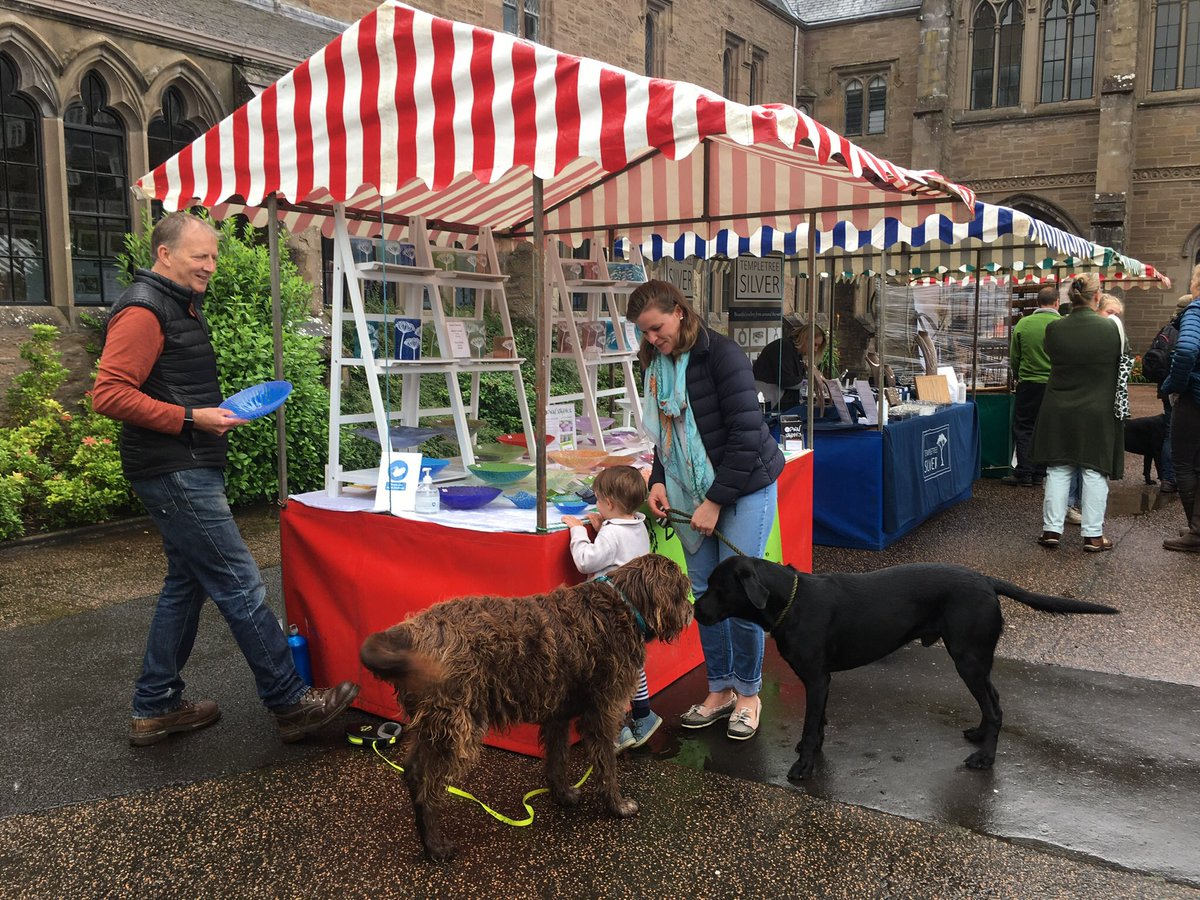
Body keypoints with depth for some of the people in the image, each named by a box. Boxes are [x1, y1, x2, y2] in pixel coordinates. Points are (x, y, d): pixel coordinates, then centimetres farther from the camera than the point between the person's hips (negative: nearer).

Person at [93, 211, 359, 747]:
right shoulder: (144, 310, -13)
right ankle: (291, 704, 1)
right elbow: (109, 394, -21)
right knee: (241, 587, -7)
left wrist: (218, 409, 13)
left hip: (189, 470, 11)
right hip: (175, 474, -11)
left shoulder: (181, 306, 20)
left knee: (186, 584, 15)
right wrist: (191, 418, -22)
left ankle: (155, 709, 25)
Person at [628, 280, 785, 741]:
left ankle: (748, 694, 15)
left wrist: (716, 501, -18)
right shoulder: (657, 364, 5)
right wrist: (659, 480, -1)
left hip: (745, 487, -6)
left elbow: (746, 434, -19)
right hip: (692, 491, 6)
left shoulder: (721, 354, -17)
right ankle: (720, 689, 21)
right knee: (703, 591, 7)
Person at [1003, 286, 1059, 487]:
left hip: (1028, 384, -1)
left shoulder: (1023, 323, -6)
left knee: (1024, 429, 8)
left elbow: (1014, 357, 2)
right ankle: (1039, 474, 14)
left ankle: (1024, 473, 7)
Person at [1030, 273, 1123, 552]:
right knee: (1095, 472, 5)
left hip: (1059, 413, 2)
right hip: (1098, 414, -1)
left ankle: (1052, 529, 11)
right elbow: (1119, 368, 4)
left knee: (1058, 470, 9)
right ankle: (1093, 534, 9)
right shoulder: (1111, 330, -11)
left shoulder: (1054, 329, -9)